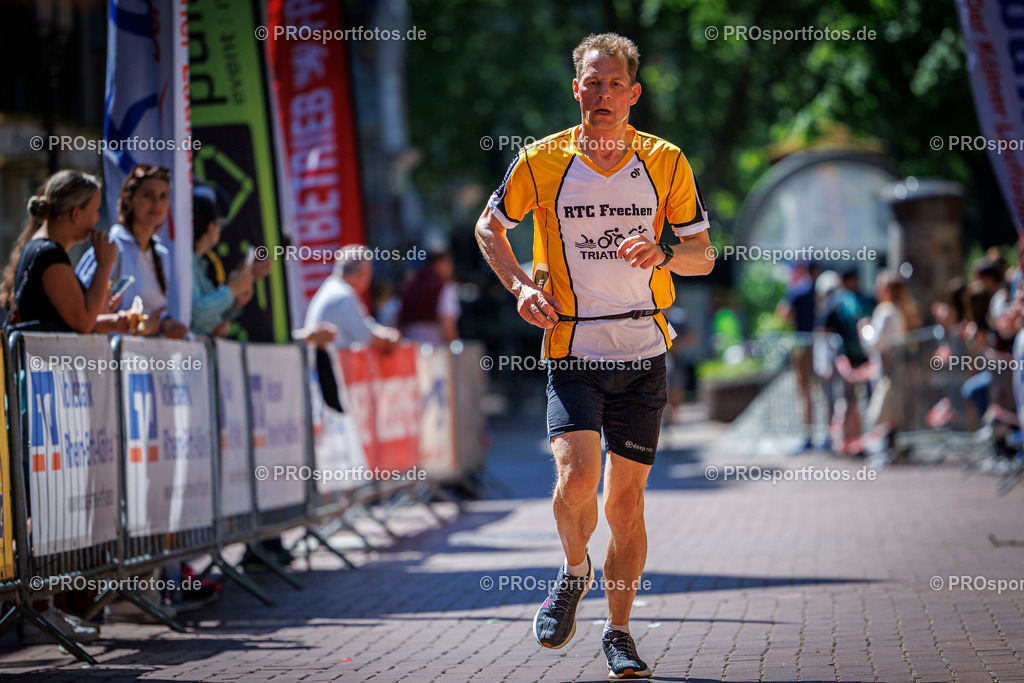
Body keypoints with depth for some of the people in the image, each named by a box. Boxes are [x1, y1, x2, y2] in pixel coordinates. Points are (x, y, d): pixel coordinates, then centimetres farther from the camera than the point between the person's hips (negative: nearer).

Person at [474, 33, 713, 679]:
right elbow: (490, 226, 13)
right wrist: (521, 285, -4)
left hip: (644, 355, 1)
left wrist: (664, 253, -16)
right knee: (577, 476, -20)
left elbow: (704, 254, 6)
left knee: (626, 501, 3)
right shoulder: (542, 161, -3)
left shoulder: (667, 162, -1)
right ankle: (574, 572, 12)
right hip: (572, 352, -1)